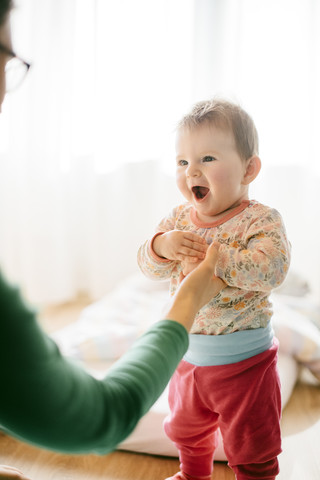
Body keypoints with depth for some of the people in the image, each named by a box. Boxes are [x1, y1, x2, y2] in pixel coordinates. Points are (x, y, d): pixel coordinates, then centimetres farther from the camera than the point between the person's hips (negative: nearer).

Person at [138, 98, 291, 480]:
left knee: (251, 449, 13)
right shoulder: (179, 218, -3)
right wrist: (162, 245, -27)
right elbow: (149, 266, -5)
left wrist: (213, 256, -38)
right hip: (188, 354, 6)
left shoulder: (261, 220, -18)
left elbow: (271, 269, -32)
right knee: (187, 430, 30)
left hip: (243, 360, -6)